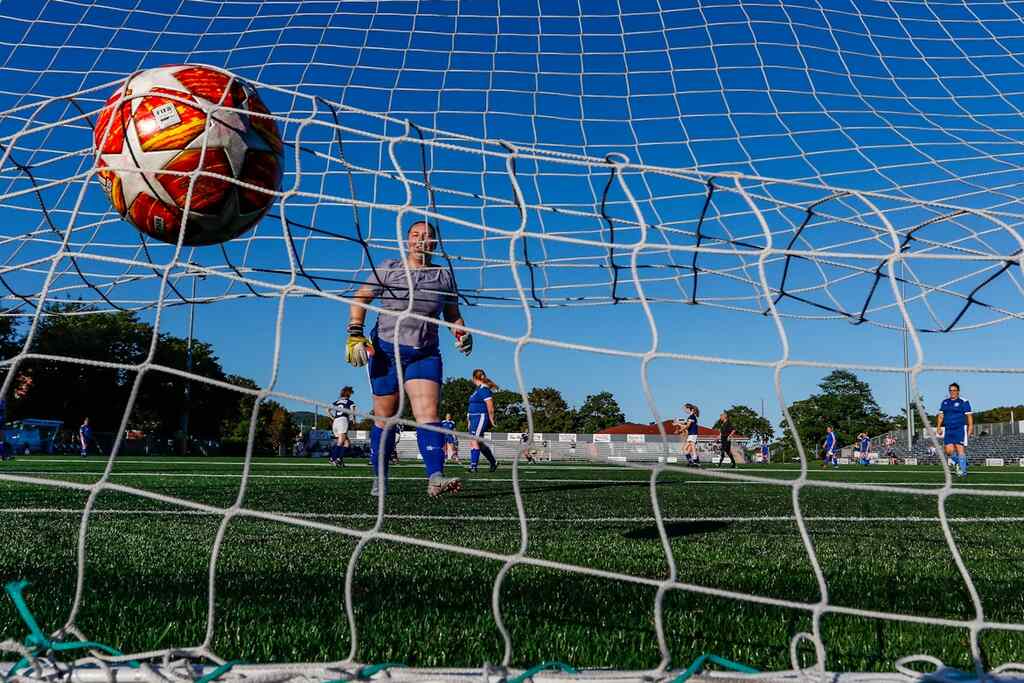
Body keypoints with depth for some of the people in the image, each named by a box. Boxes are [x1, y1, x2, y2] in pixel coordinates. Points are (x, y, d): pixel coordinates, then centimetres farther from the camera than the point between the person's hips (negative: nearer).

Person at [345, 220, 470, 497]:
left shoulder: (444, 276, 8)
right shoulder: (388, 269, 2)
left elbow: (452, 315, 16)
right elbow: (360, 298, 5)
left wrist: (461, 332, -5)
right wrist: (355, 334, -7)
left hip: (425, 354, 1)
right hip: (385, 351, -1)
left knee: (428, 413, -16)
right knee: (384, 418, 5)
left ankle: (435, 478, -26)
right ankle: (379, 480, 19)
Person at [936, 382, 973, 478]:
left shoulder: (964, 402, -1)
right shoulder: (945, 402, 14)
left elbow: (969, 416, -3)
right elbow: (941, 415, 16)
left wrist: (970, 428, -10)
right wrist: (938, 426, 4)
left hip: (960, 430, -5)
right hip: (948, 430, 5)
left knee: (960, 449, -10)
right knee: (949, 451, -2)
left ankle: (963, 470, -4)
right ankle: (958, 462, 24)